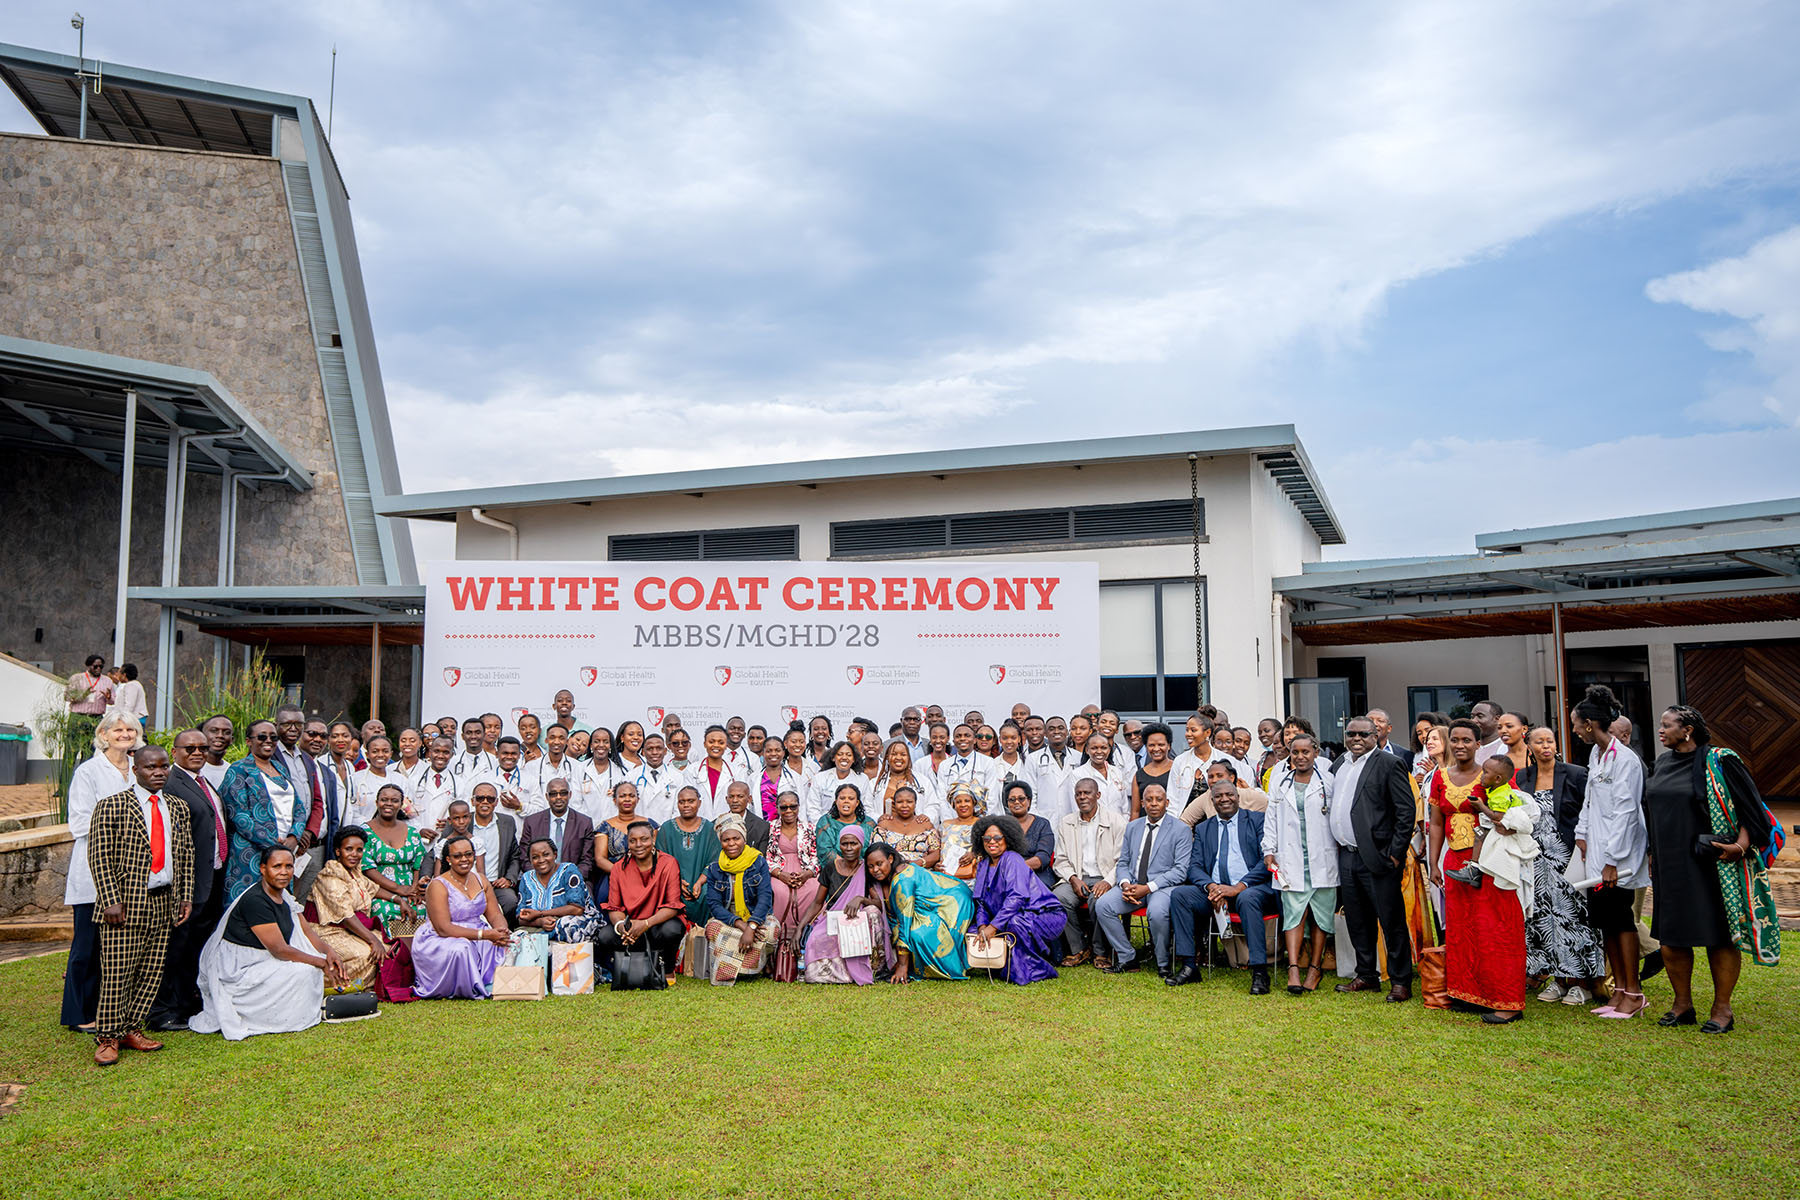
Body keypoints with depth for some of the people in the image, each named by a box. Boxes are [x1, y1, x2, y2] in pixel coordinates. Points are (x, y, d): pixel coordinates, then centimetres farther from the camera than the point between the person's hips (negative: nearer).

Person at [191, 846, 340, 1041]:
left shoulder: (282, 896, 5)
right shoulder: (254, 900, -24)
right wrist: (321, 963, -20)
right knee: (302, 970, -22)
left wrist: (328, 951, -13)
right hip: (236, 972, -9)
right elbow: (279, 949, -25)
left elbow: (307, 931, 7)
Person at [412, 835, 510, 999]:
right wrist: (484, 934, -29)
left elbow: (495, 915, 5)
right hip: (437, 942, -6)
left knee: (502, 943, -19)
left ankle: (490, 984, -8)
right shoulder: (438, 886, -13)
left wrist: (502, 931, -21)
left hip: (475, 939, 6)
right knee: (460, 949, -36)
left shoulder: (480, 880, 8)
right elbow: (443, 929, -21)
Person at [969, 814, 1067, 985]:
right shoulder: (983, 865, 10)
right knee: (974, 929, -4)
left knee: (1016, 922, -37)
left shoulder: (1012, 860, -15)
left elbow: (1017, 897, -26)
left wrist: (993, 927, -29)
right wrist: (982, 926, -11)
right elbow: (981, 902, 9)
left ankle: (1038, 970, -18)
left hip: (1045, 917, -8)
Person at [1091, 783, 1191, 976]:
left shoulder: (1181, 830, -2)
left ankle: (1163, 964, -11)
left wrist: (1148, 887, -19)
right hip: (1133, 884, 5)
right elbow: (1123, 863, 16)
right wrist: (1125, 884, -8)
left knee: (1157, 911, -36)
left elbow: (1181, 870, -9)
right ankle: (1127, 958, -5)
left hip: (1163, 885, -5)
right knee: (1102, 905, -19)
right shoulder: (1132, 827, 15)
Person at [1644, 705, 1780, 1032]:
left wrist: (1740, 846, -22)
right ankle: (1683, 1005, 19)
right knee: (1671, 935, 7)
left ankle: (1722, 1009, 12)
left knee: (1718, 935, 1)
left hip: (1708, 865, -6)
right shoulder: (1663, 763, 11)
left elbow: (1748, 807, -9)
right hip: (1670, 867, 6)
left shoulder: (1718, 762, -9)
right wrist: (1652, 854, 19)